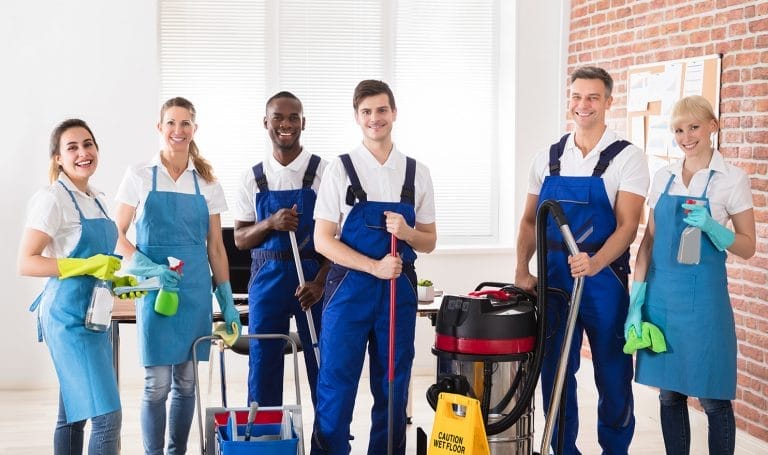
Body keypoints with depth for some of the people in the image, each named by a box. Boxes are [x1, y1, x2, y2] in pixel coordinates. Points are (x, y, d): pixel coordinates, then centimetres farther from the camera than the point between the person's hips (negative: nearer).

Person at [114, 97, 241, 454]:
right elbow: (117, 234, 0)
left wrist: (227, 301, 4)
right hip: (154, 288, -3)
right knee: (158, 382, -4)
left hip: (196, 290, 3)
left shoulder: (207, 182, 7)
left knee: (186, 381, 7)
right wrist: (149, 269, -15)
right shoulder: (140, 176, 0)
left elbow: (215, 247, 9)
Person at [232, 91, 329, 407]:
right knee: (262, 369, 4)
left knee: (323, 366, 2)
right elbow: (240, 239, 7)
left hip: (314, 278, -2)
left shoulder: (323, 172, 0)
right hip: (267, 278, 2)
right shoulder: (252, 178, 7)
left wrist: (320, 282, -13)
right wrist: (272, 223, -14)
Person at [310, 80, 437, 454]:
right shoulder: (340, 169, -1)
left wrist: (406, 232, -12)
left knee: (393, 392, 9)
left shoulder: (417, 173, 6)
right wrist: (375, 266, -16)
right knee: (336, 388, 0)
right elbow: (323, 240, -4)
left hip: (399, 291, 3)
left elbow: (429, 242, 11)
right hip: (349, 288, -2)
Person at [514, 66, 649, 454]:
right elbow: (530, 220, 14)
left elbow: (627, 226, -13)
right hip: (553, 279, 4)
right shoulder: (548, 158, 8)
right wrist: (522, 270, 1)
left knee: (613, 376, 7)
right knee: (555, 373, 10)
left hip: (603, 279, -4)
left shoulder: (626, 157, -5)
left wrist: (594, 263, -29)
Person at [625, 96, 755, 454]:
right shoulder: (663, 177, 8)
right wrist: (637, 298, 3)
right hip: (661, 291, 4)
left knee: (712, 396, 1)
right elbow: (649, 239, 10)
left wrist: (710, 226, -21)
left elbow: (747, 248, -2)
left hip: (703, 292, -4)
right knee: (669, 392, 10)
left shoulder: (732, 179, -3)